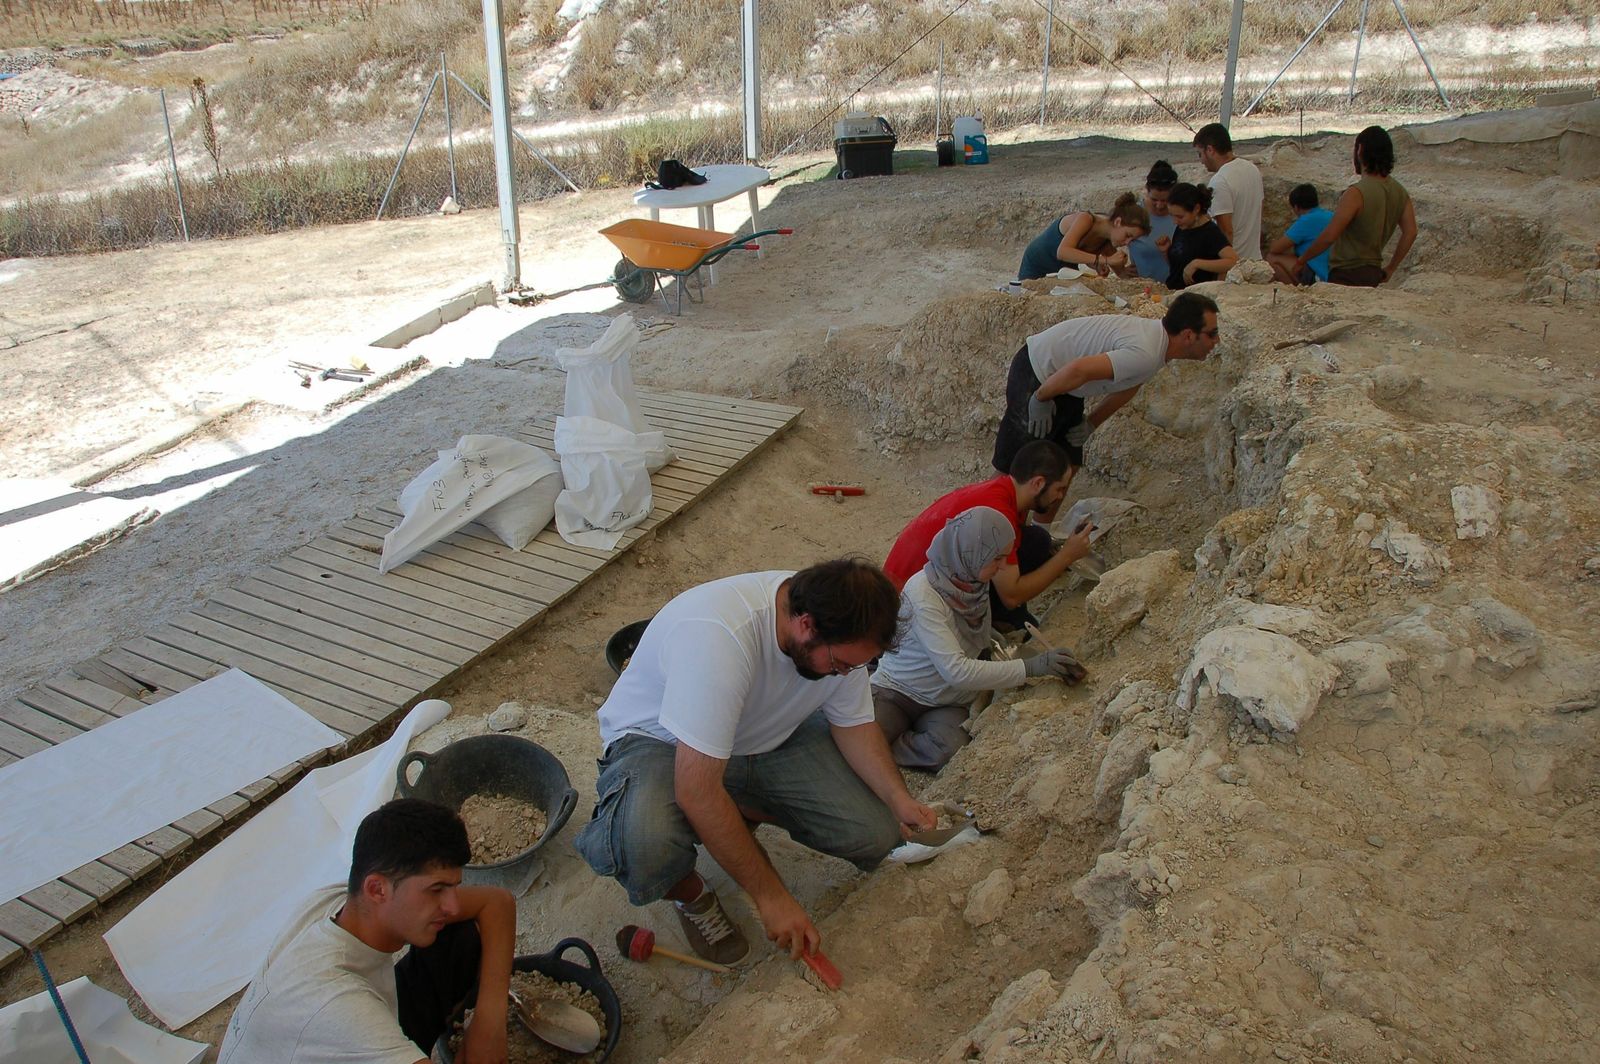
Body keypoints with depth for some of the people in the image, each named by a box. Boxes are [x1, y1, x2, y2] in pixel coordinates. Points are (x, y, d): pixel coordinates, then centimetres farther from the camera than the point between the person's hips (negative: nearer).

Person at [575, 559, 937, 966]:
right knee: (644, 845, -38)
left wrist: (900, 800, -17)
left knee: (876, 834, -11)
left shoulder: (840, 634, -17)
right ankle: (691, 896, -1)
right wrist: (771, 895, -29)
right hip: (659, 741, -6)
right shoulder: (717, 637, -40)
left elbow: (854, 726, 0)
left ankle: (747, 814, 13)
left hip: (769, 740, 6)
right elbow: (698, 793, -38)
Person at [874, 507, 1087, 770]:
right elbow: (956, 670, -31)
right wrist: (1029, 667, -30)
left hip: (947, 705, 6)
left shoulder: (974, 583, -2)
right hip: (895, 691, -6)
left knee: (951, 749, -29)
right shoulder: (923, 593, -25)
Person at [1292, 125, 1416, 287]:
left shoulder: (1357, 193, -19)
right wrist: (1390, 269, 15)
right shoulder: (1400, 193, 6)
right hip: (1373, 273, 8)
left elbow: (1329, 236, -19)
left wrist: (1301, 260, -6)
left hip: (1347, 275, -8)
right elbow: (1410, 233, 6)